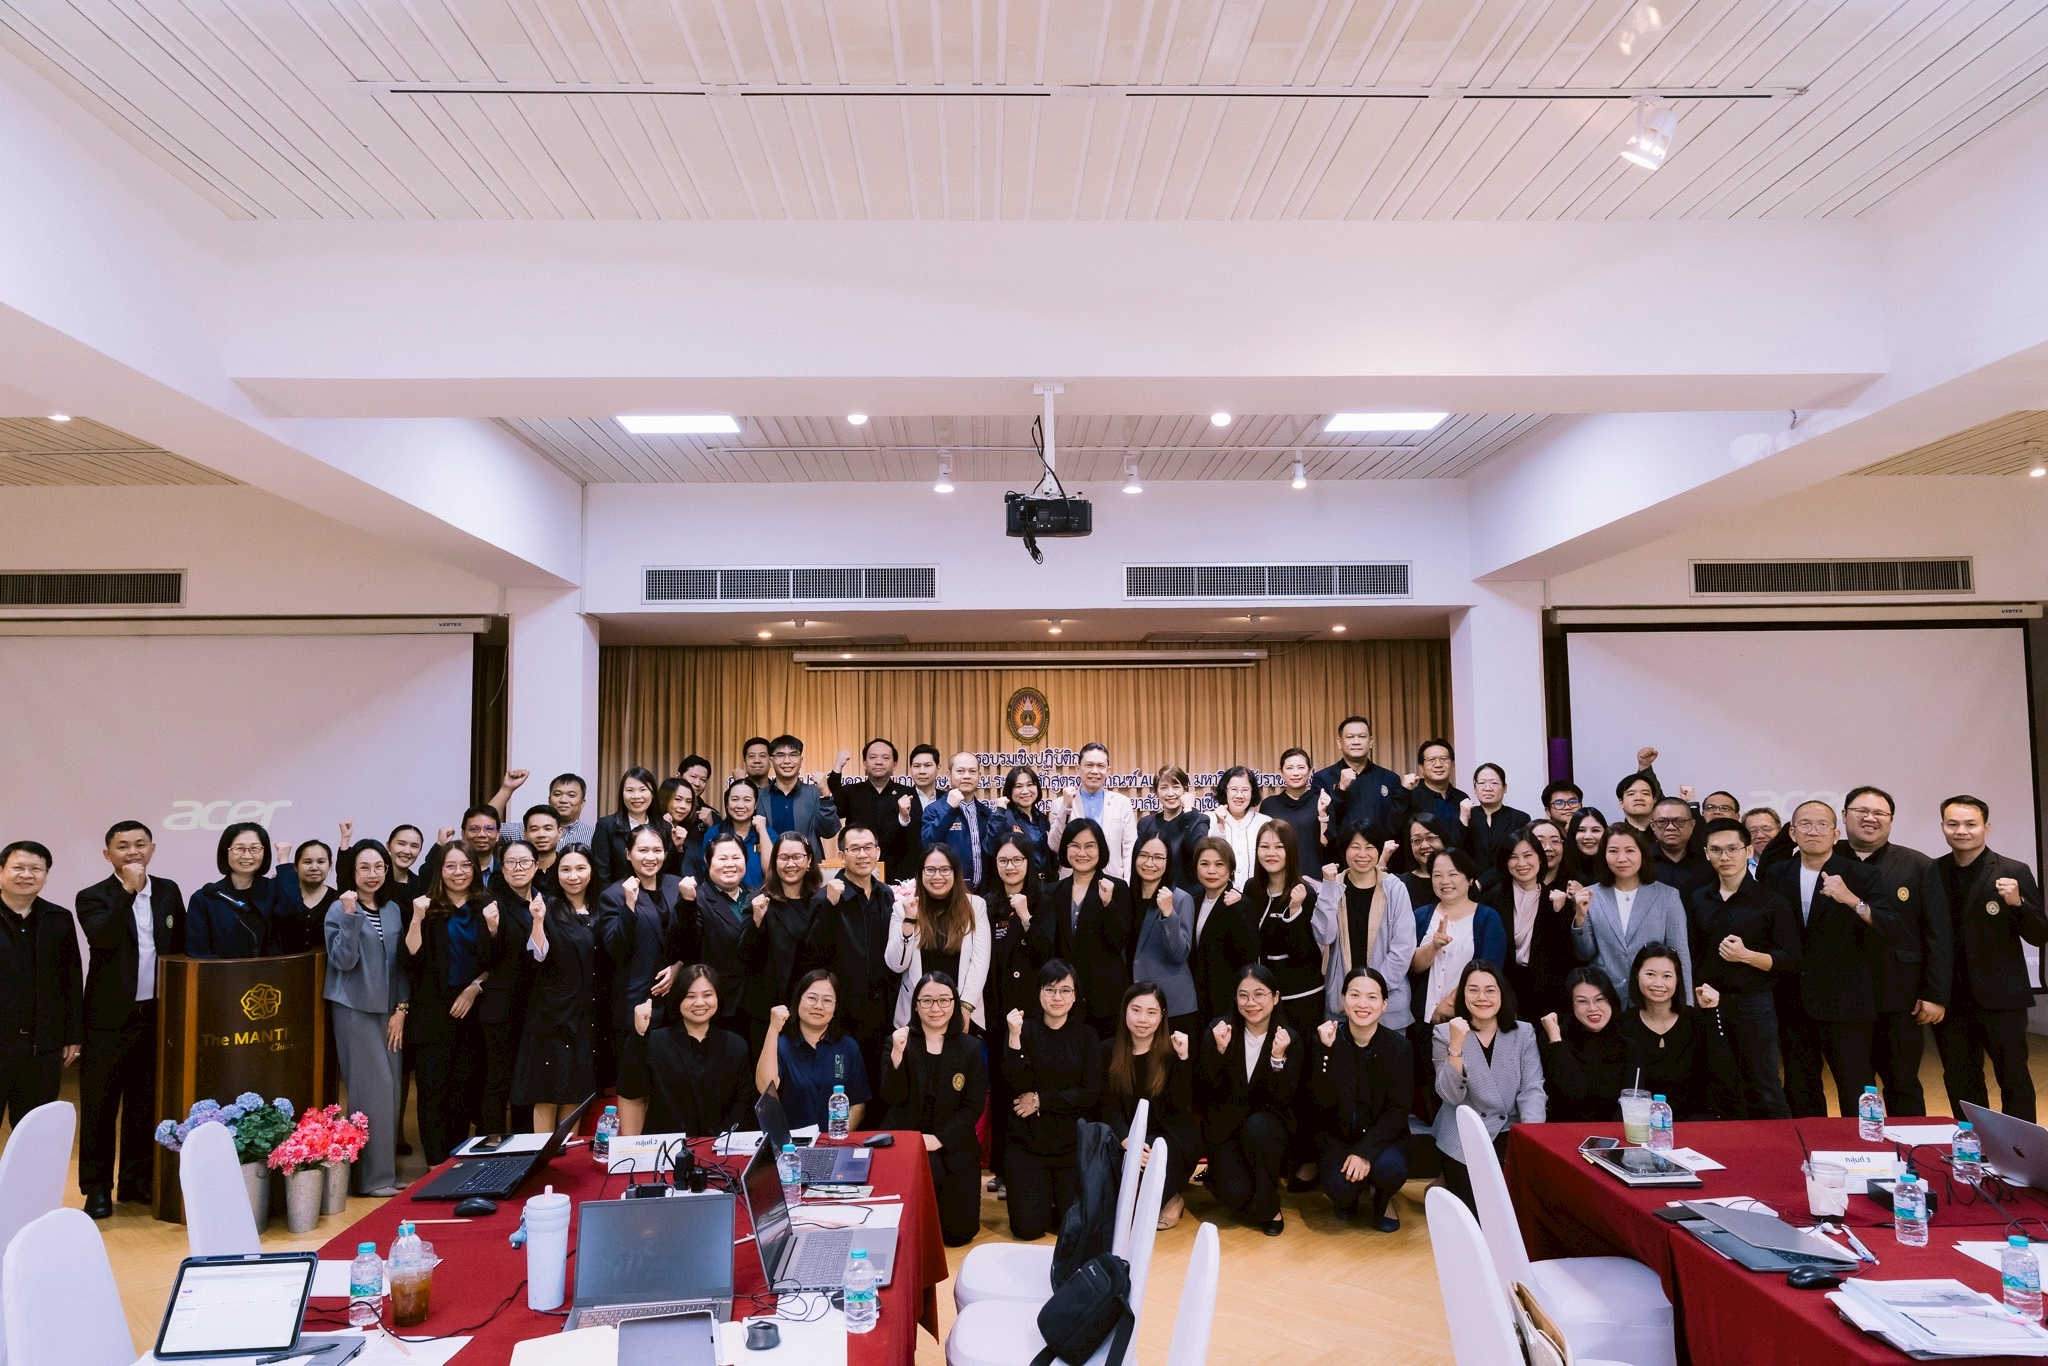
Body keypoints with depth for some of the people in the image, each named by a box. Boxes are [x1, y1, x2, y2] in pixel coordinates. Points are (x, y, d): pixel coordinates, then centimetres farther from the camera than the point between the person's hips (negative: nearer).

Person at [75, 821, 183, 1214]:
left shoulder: (168, 891, 7)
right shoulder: (93, 897, -5)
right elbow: (102, 939, -25)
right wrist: (128, 890, -28)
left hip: (157, 1015, 4)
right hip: (109, 1018, -3)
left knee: (146, 1103, 12)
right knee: (100, 1105, 4)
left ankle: (138, 1181, 24)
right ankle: (97, 1189, 15)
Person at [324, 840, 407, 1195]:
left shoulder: (393, 909, 9)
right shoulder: (340, 909, -6)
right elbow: (343, 960, -15)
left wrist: (401, 1008, 5)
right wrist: (350, 915, -24)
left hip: (388, 1009, 5)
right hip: (355, 1008, -5)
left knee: (390, 1087, 5)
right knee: (373, 1087, -7)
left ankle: (386, 1168, 17)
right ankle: (374, 1176, 1)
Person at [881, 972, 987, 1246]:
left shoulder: (971, 1047, 0)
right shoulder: (900, 1042, 0)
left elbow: (974, 1106, -4)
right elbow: (892, 1098, -10)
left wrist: (939, 1139, -14)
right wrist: (897, 1054, -25)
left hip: (954, 1145, 1)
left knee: (959, 1233, -4)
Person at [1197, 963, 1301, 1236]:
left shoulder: (1291, 1039, -9)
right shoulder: (1219, 1029, -7)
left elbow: (1283, 1100, -15)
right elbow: (1204, 1090, -10)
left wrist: (1278, 1057, -30)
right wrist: (1219, 1050, -25)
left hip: (1268, 1124, 0)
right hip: (1226, 1125, 0)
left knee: (1256, 1128, -36)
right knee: (1233, 1192, -25)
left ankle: (1269, 1207, -12)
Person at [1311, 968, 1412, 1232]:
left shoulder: (1398, 1045, -10)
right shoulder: (1328, 1038, -11)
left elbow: (1397, 1109, -10)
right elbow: (1323, 1101, -17)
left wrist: (1366, 1152, -21)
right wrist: (1326, 1050, -29)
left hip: (1382, 1136, 0)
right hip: (1338, 1136, 0)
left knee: (1390, 1168, -30)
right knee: (1340, 1187, -27)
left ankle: (1383, 1200, 8)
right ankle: (1348, 1196, 14)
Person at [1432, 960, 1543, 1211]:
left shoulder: (1524, 1033, 5)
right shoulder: (1445, 1034, -2)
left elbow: (1532, 1089, -4)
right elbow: (1451, 1096, -12)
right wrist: (1456, 1045, -25)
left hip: (1511, 1134, 2)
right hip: (1463, 1138, -1)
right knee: (1473, 1207, -15)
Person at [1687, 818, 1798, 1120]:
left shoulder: (1771, 901, -3)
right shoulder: (1698, 900, 9)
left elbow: (1791, 961, -5)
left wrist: (1747, 956, -19)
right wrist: (1699, 988, -4)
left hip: (1753, 1003, -3)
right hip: (1709, 1004, 4)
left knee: (1764, 1091, 1)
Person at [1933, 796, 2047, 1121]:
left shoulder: (2014, 872, -5)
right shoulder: (1931, 872, 2)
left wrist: (2017, 903, -24)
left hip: (2001, 998, -3)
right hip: (1950, 999, 3)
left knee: (2014, 1081, 8)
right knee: (1960, 1084, 13)